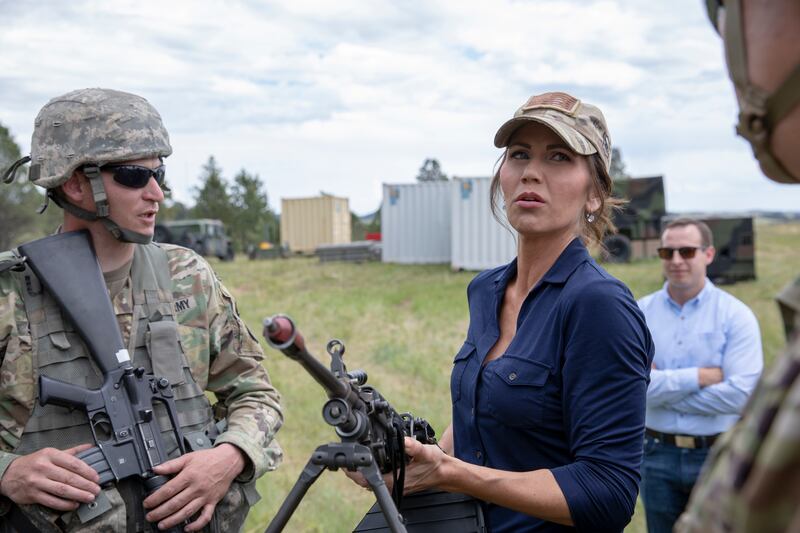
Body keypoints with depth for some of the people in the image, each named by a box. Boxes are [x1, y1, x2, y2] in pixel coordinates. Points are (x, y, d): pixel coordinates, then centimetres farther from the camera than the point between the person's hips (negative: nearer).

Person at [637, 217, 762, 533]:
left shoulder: (736, 315, -7)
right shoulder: (640, 313, -2)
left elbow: (741, 394, -18)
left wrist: (663, 389, -14)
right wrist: (699, 377, -18)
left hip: (719, 455, -2)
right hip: (658, 454, 2)